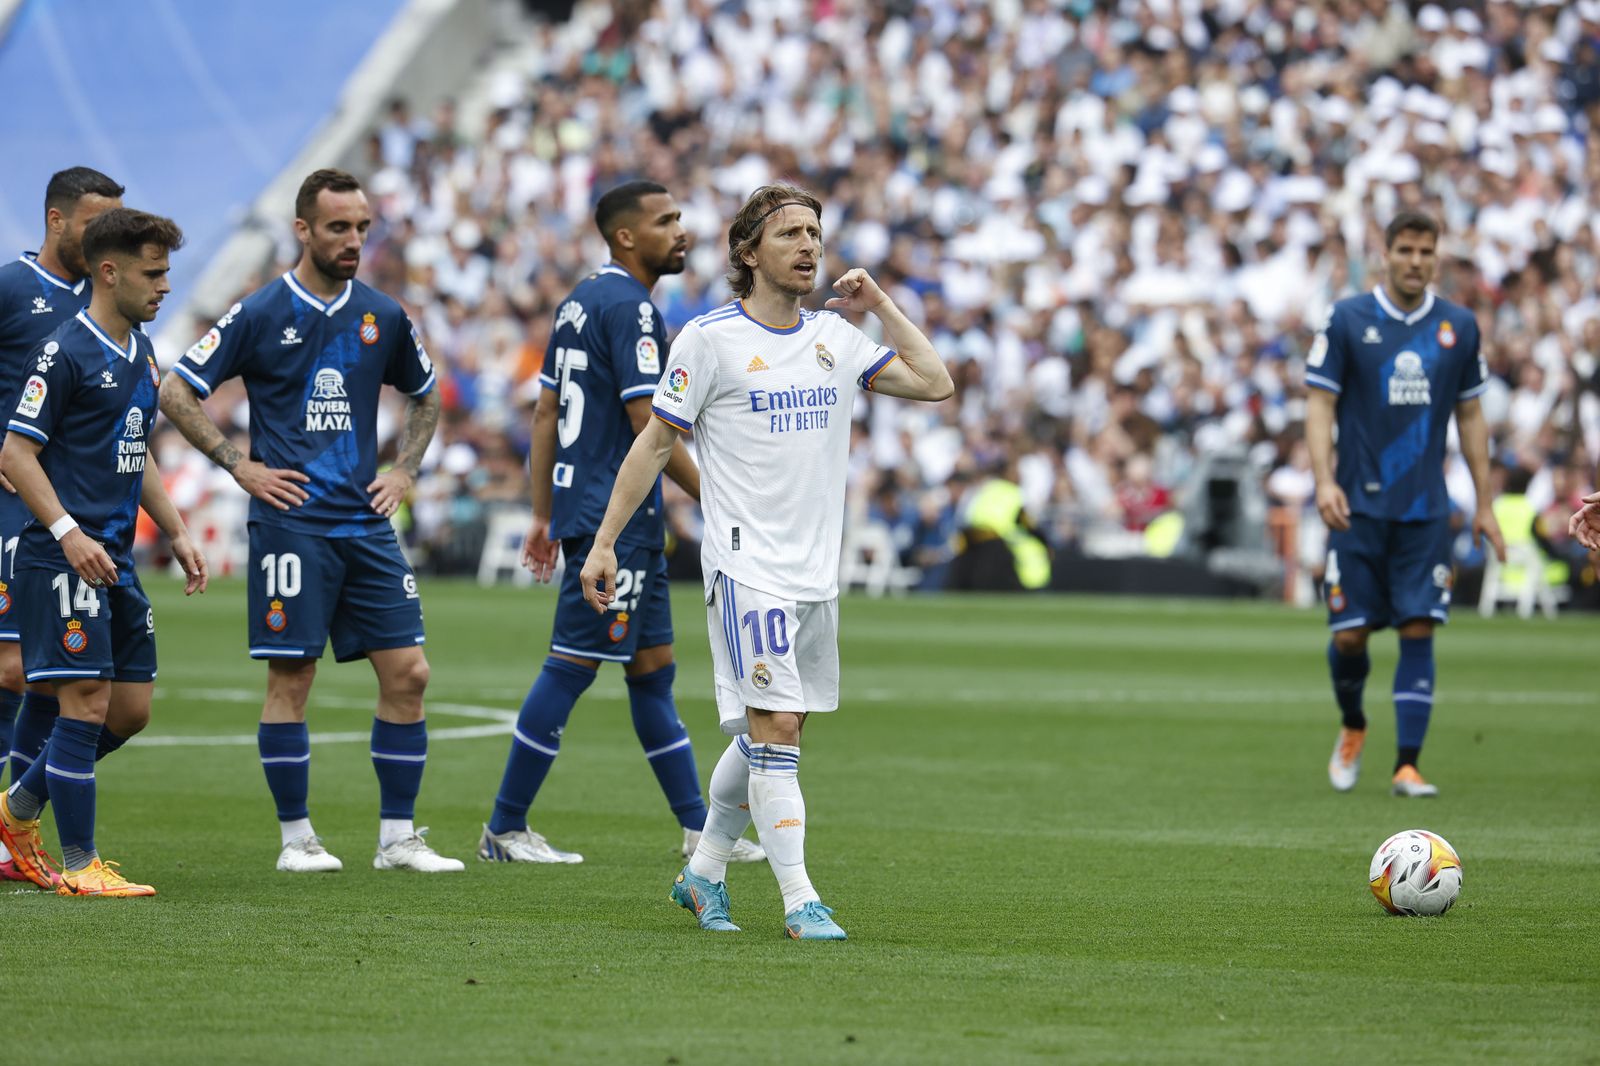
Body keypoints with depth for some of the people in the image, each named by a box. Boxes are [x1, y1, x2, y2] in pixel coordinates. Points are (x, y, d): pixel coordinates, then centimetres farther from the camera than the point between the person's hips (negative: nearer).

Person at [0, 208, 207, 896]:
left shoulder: (140, 354, 15)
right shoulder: (64, 353, -12)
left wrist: (176, 534, 20)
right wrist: (69, 534, -22)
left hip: (117, 559, 9)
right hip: (64, 557, -9)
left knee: (132, 707, 9)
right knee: (87, 702, -9)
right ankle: (79, 865, -2)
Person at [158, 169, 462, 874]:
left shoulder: (383, 317, 9)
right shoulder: (259, 315, -3)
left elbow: (425, 398, 26)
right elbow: (175, 393, -1)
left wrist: (404, 471, 13)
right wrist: (240, 466, -5)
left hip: (367, 522, 4)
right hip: (291, 519, -4)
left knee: (407, 673, -1)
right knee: (291, 677, -4)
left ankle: (397, 837, 7)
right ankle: (296, 837, 7)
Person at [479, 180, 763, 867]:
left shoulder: (580, 300, 15)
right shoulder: (628, 307, -14)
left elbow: (545, 414, 17)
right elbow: (650, 425, -18)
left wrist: (544, 515, 20)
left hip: (582, 507, 10)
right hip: (617, 520, -10)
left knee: (654, 669, 11)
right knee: (571, 668, -6)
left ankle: (698, 827, 15)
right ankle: (505, 830, -2)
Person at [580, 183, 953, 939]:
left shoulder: (835, 337, 11)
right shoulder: (710, 338, -5)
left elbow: (934, 383, 11)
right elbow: (655, 443, -1)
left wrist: (879, 305, 7)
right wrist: (604, 543, -4)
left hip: (817, 571, 6)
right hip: (747, 565, -6)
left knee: (769, 735, 11)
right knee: (774, 727, -13)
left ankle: (704, 874, 25)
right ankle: (799, 902, -12)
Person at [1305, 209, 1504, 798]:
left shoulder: (1458, 326, 6)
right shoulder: (1347, 319, -2)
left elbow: (1470, 416, 13)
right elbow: (1320, 403, -2)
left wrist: (1484, 503, 11)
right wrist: (1324, 479, -16)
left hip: (1425, 508, 2)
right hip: (1358, 506, -1)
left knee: (1419, 629, -7)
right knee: (1349, 633, -2)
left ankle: (1407, 766, -4)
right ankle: (1352, 728, 28)